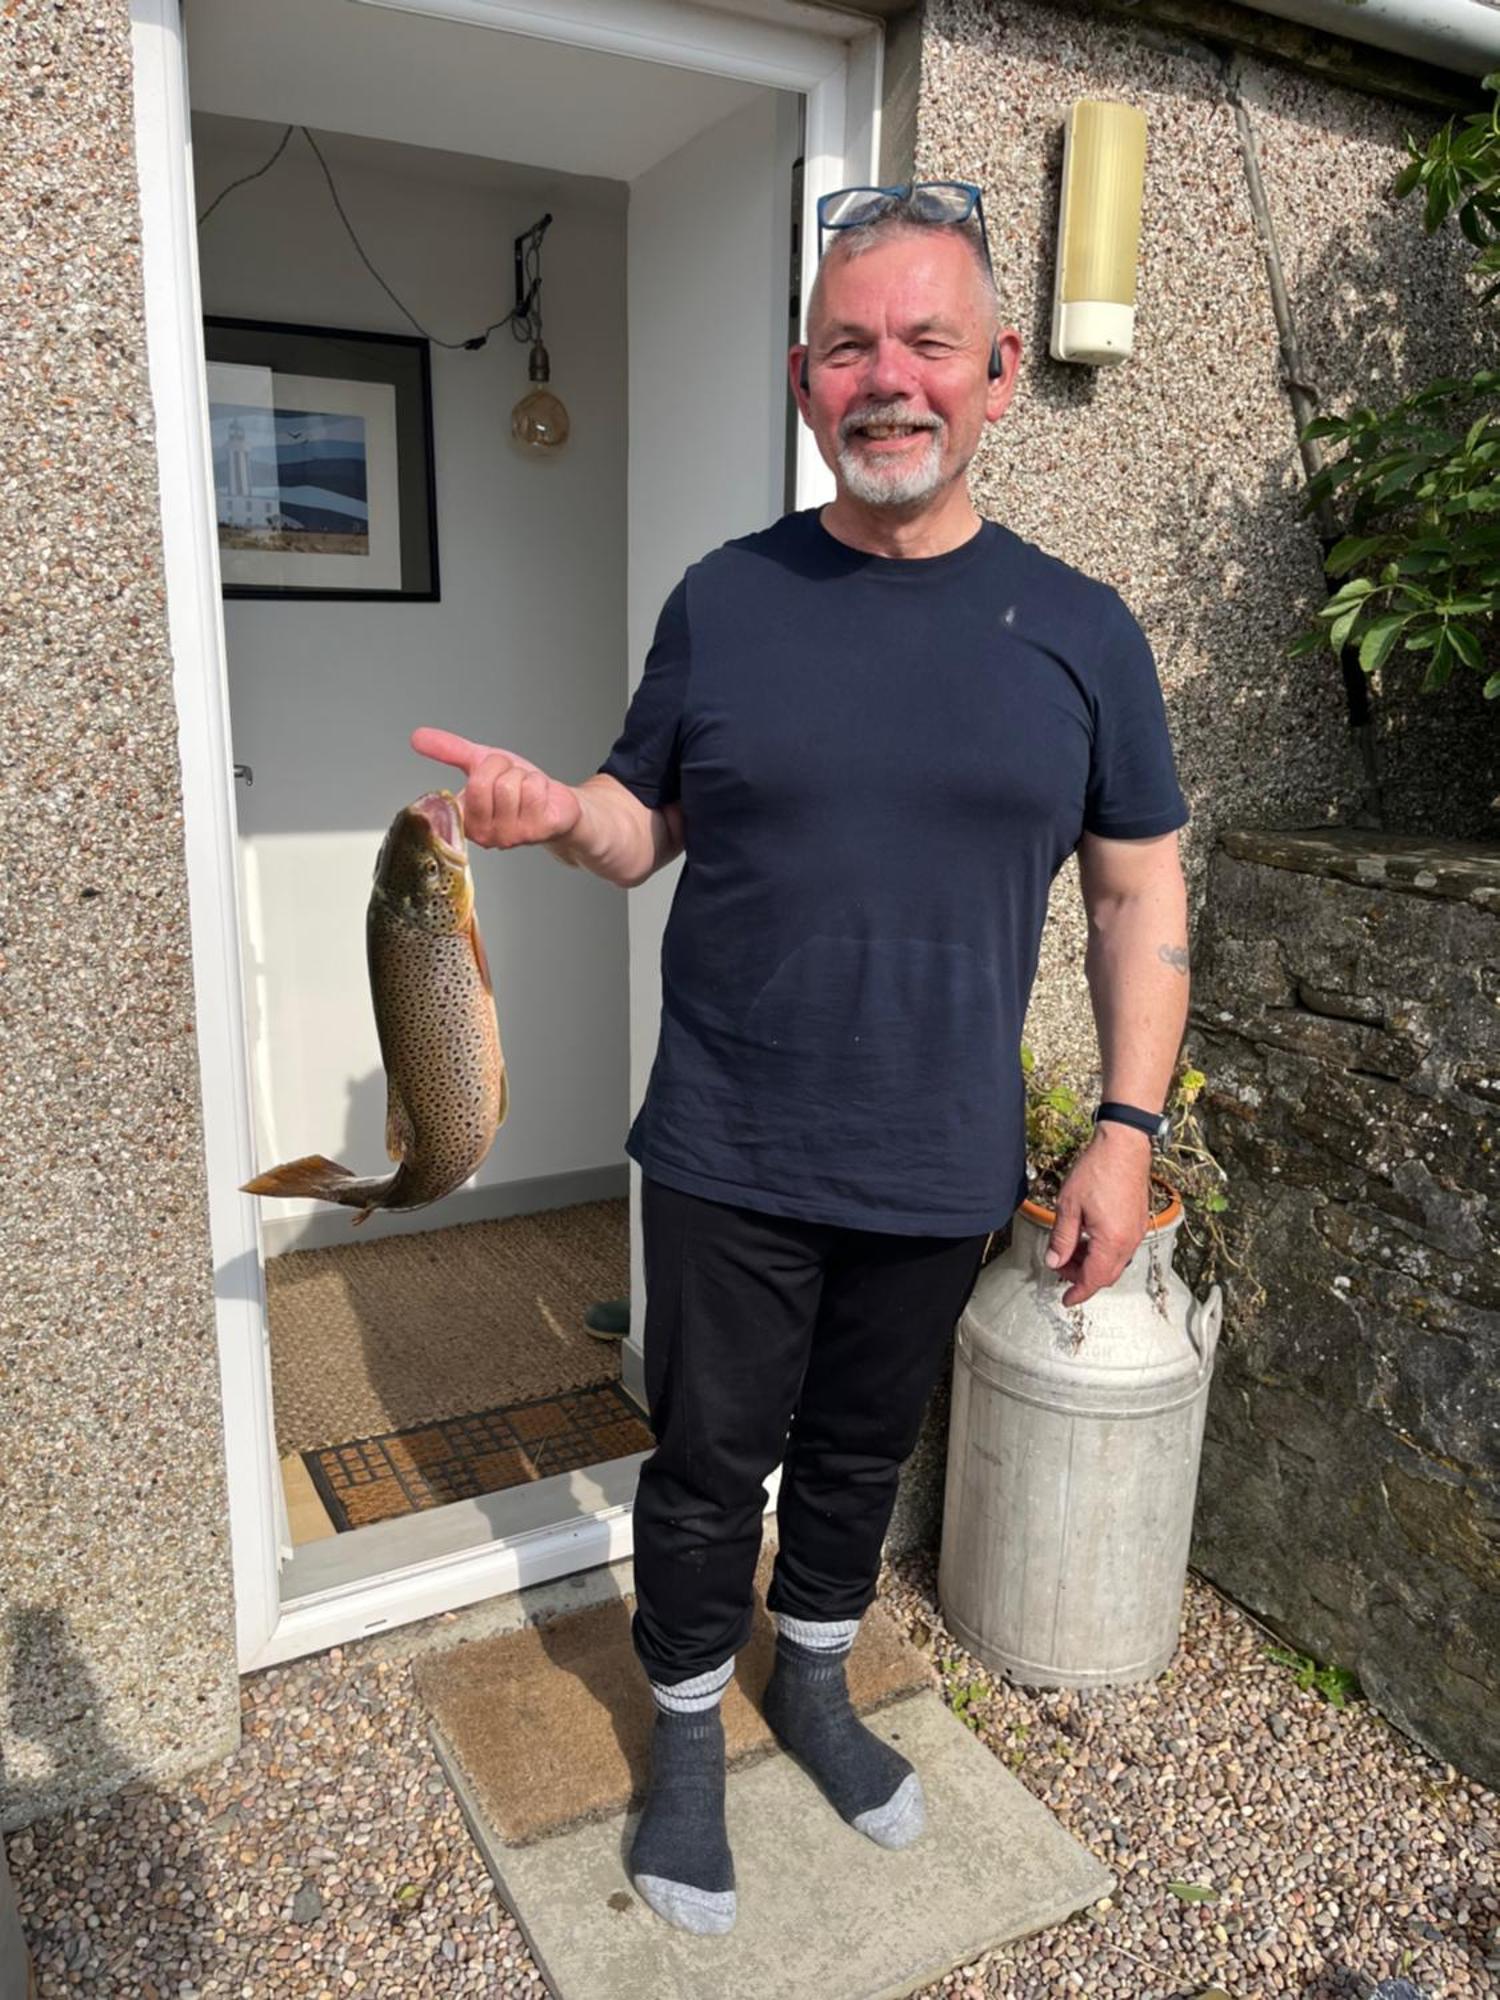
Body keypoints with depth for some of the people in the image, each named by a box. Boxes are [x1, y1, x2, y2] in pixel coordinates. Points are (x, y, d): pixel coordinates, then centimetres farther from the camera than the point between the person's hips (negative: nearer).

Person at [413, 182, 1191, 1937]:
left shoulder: (1078, 630, -2)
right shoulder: (724, 600, -2)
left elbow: (1140, 892, 2)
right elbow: (648, 828, 5)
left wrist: (1127, 1128, -4)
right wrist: (559, 814, -18)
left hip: (942, 1175, 1)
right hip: (727, 1163, -1)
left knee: (859, 1453, 21)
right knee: (710, 1464, 14)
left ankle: (813, 1684, 49)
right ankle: (689, 1733, 41)